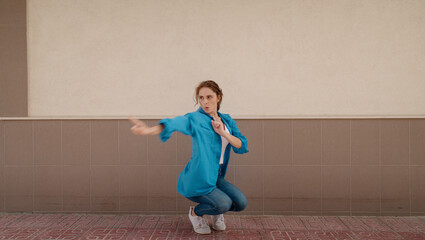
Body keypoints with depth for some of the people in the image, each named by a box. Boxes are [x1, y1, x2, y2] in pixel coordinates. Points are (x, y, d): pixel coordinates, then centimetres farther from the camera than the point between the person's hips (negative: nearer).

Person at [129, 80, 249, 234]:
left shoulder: (227, 120, 5)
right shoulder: (195, 119, -14)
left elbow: (242, 147, -1)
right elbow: (177, 122, -36)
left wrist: (223, 133, -18)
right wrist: (149, 130, -57)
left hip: (216, 177, 6)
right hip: (197, 180, -6)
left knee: (241, 203, -11)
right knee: (224, 204, -24)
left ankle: (217, 212, 22)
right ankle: (196, 213, 8)